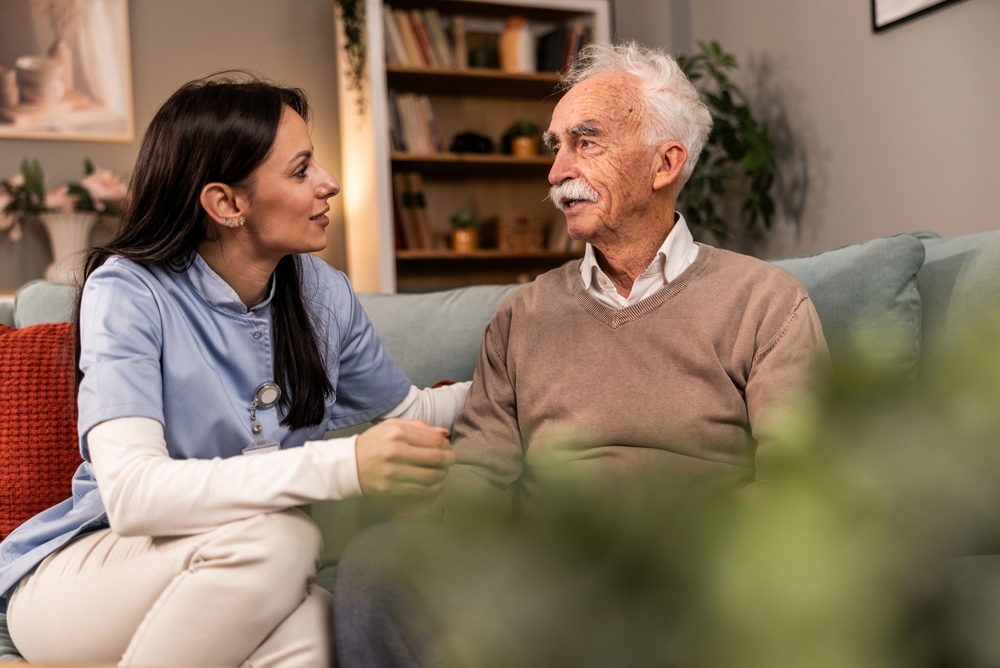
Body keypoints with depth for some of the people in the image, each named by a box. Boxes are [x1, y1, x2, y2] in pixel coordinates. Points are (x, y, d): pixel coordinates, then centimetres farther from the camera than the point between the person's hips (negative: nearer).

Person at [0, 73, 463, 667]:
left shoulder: (322, 293, -1)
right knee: (278, 536, -34)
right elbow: (131, 494, -31)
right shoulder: (129, 290, -16)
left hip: (257, 584, 3)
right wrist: (344, 466, -42)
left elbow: (410, 411, 17)